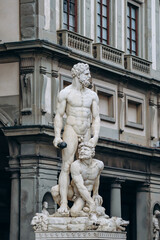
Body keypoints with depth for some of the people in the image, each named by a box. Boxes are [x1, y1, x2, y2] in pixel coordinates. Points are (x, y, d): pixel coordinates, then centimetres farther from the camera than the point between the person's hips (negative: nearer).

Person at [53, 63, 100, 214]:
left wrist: (95, 136, -5)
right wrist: (57, 136, -12)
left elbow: (96, 118, 9)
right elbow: (59, 115, -2)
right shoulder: (65, 93, 0)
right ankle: (63, 203, -19)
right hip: (71, 130, -5)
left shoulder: (92, 95, 11)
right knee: (67, 166, -13)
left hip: (86, 133, 5)